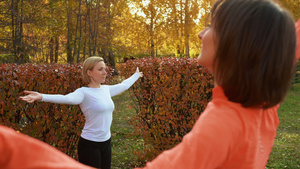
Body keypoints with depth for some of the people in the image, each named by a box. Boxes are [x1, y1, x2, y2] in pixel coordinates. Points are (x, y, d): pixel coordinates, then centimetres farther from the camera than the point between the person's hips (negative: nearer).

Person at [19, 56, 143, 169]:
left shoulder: (106, 89, 6)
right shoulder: (84, 92, -15)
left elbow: (123, 85, 25)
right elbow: (67, 98, -34)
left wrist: (136, 75, 41)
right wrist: (41, 97, -52)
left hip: (106, 142, 7)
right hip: (90, 145, -6)